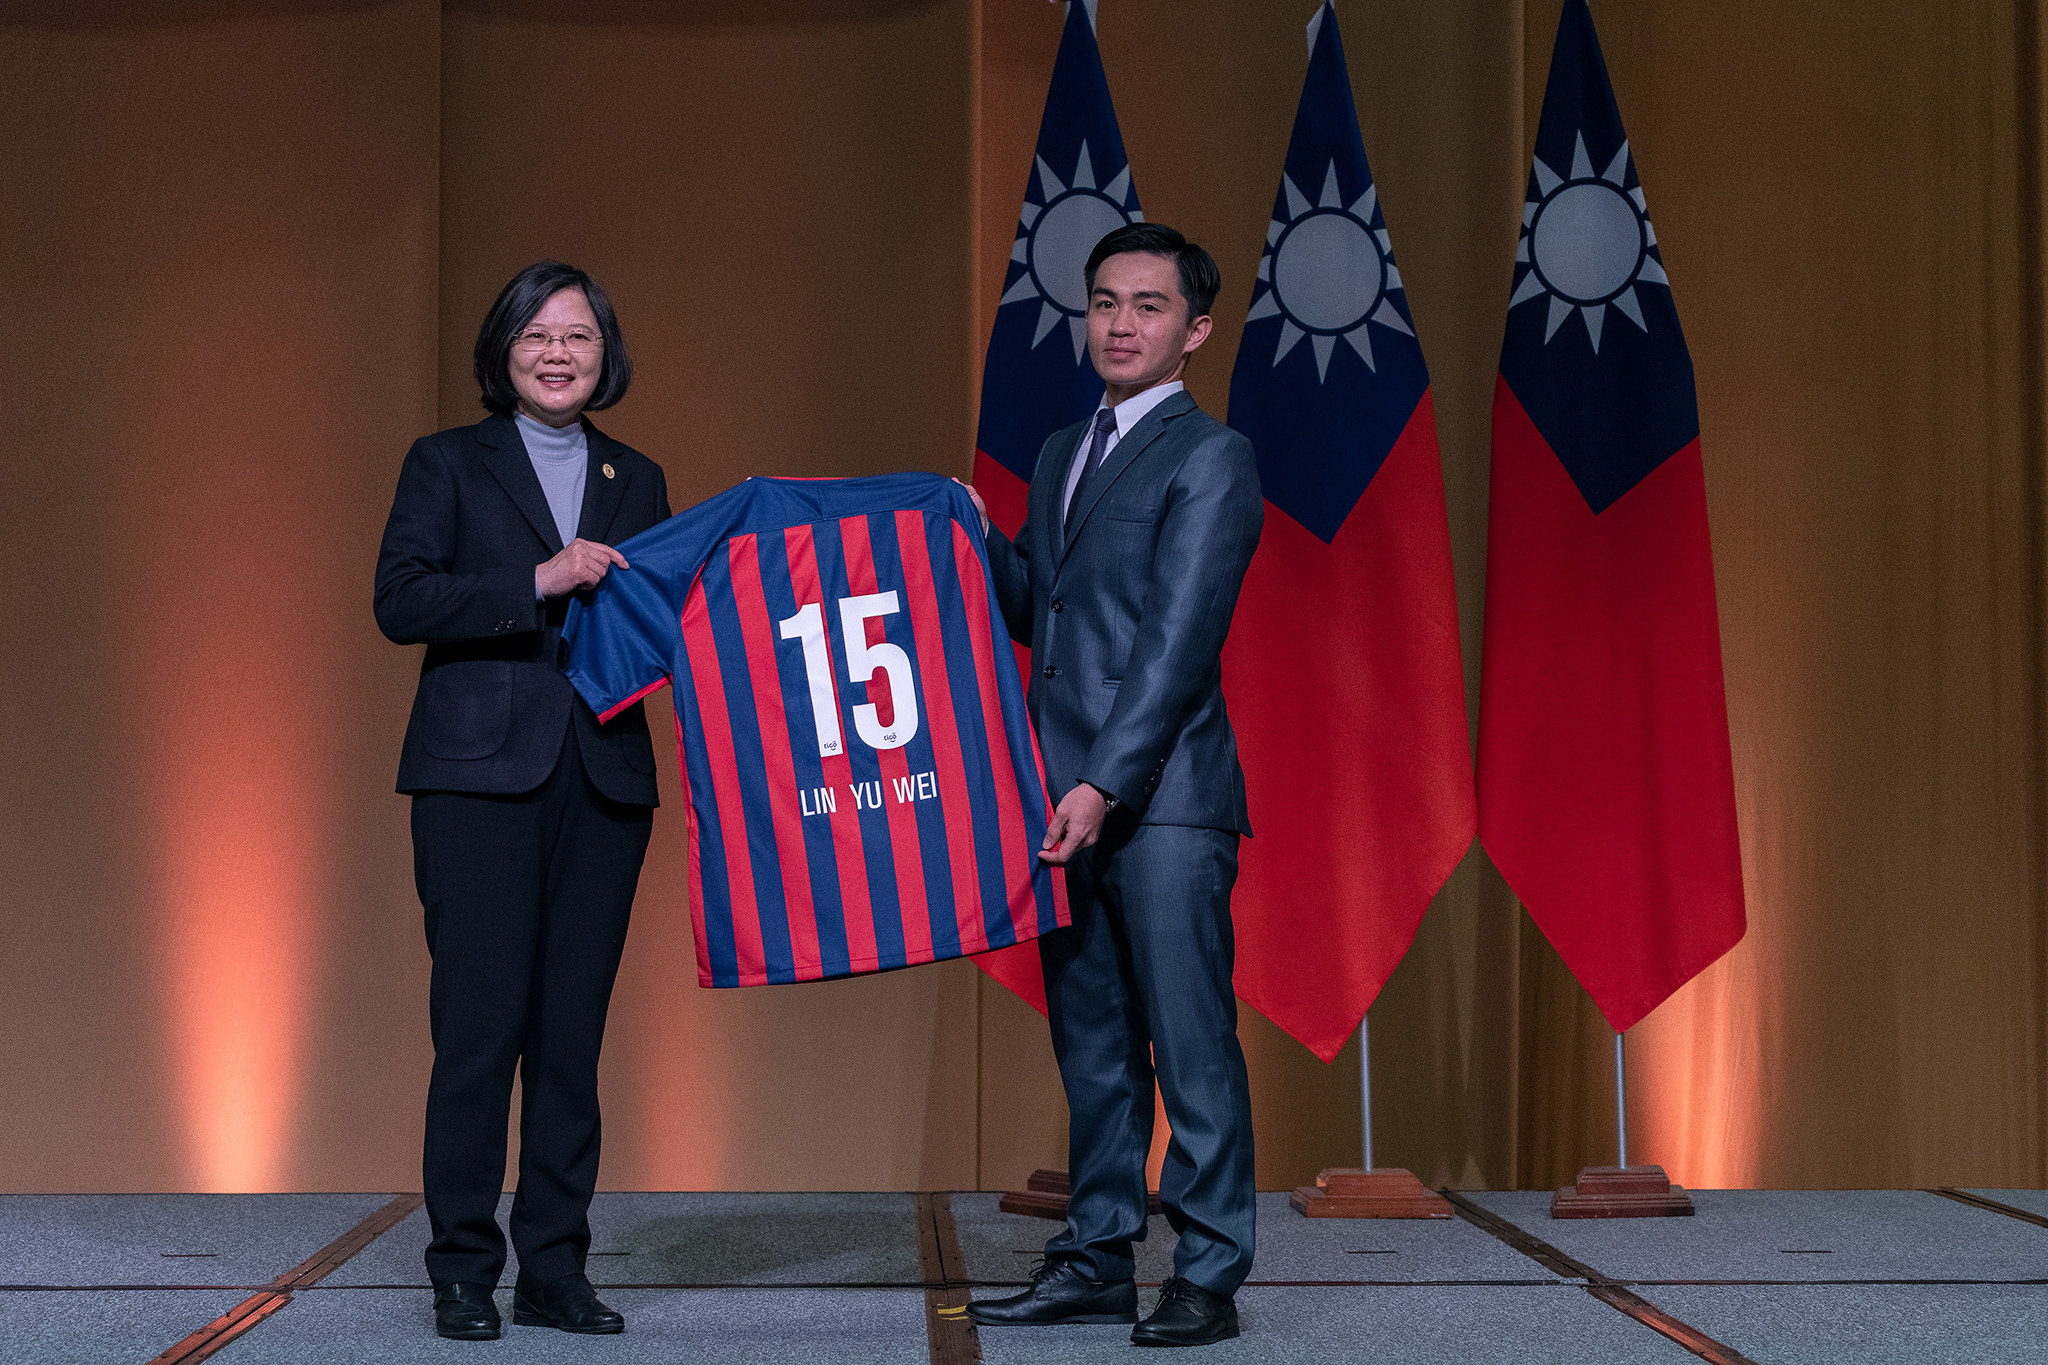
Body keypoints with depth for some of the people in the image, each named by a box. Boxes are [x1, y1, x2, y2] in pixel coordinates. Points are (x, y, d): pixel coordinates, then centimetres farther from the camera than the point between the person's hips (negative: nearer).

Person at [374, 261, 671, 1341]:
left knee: (572, 1033, 4)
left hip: (604, 783, 4)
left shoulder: (637, 482, 17)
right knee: (480, 1028, -6)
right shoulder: (448, 464, 6)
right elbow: (400, 600, -7)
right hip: (482, 777, -3)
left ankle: (555, 1272, 10)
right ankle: (463, 1274, 3)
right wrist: (539, 581, -16)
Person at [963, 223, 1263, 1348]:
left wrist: (1105, 783, -19)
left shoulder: (1211, 458, -5)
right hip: (1069, 796, 8)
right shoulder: (1062, 453, 19)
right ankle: (1097, 1262, 19)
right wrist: (974, 534, 6)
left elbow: (1178, 642, -13)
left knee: (1191, 1044, -4)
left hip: (1163, 797, -7)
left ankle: (1208, 1277, 3)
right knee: (1091, 1043, 11)